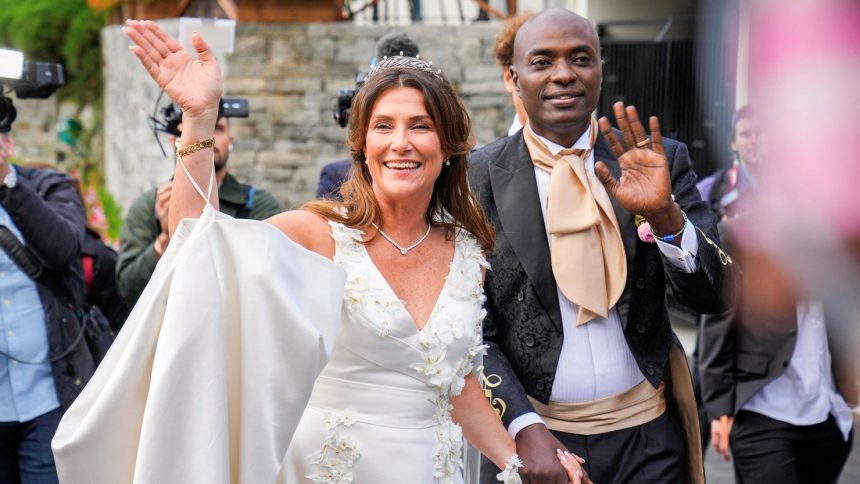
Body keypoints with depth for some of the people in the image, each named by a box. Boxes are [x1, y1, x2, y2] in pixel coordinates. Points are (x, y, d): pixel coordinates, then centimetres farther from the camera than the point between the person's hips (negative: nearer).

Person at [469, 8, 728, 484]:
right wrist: (525, 428, -16)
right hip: (533, 437, -1)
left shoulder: (660, 160, -1)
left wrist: (664, 213, -22)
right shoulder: (478, 178, -6)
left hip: (649, 437, 2)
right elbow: (471, 328, -4)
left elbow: (711, 294, -5)